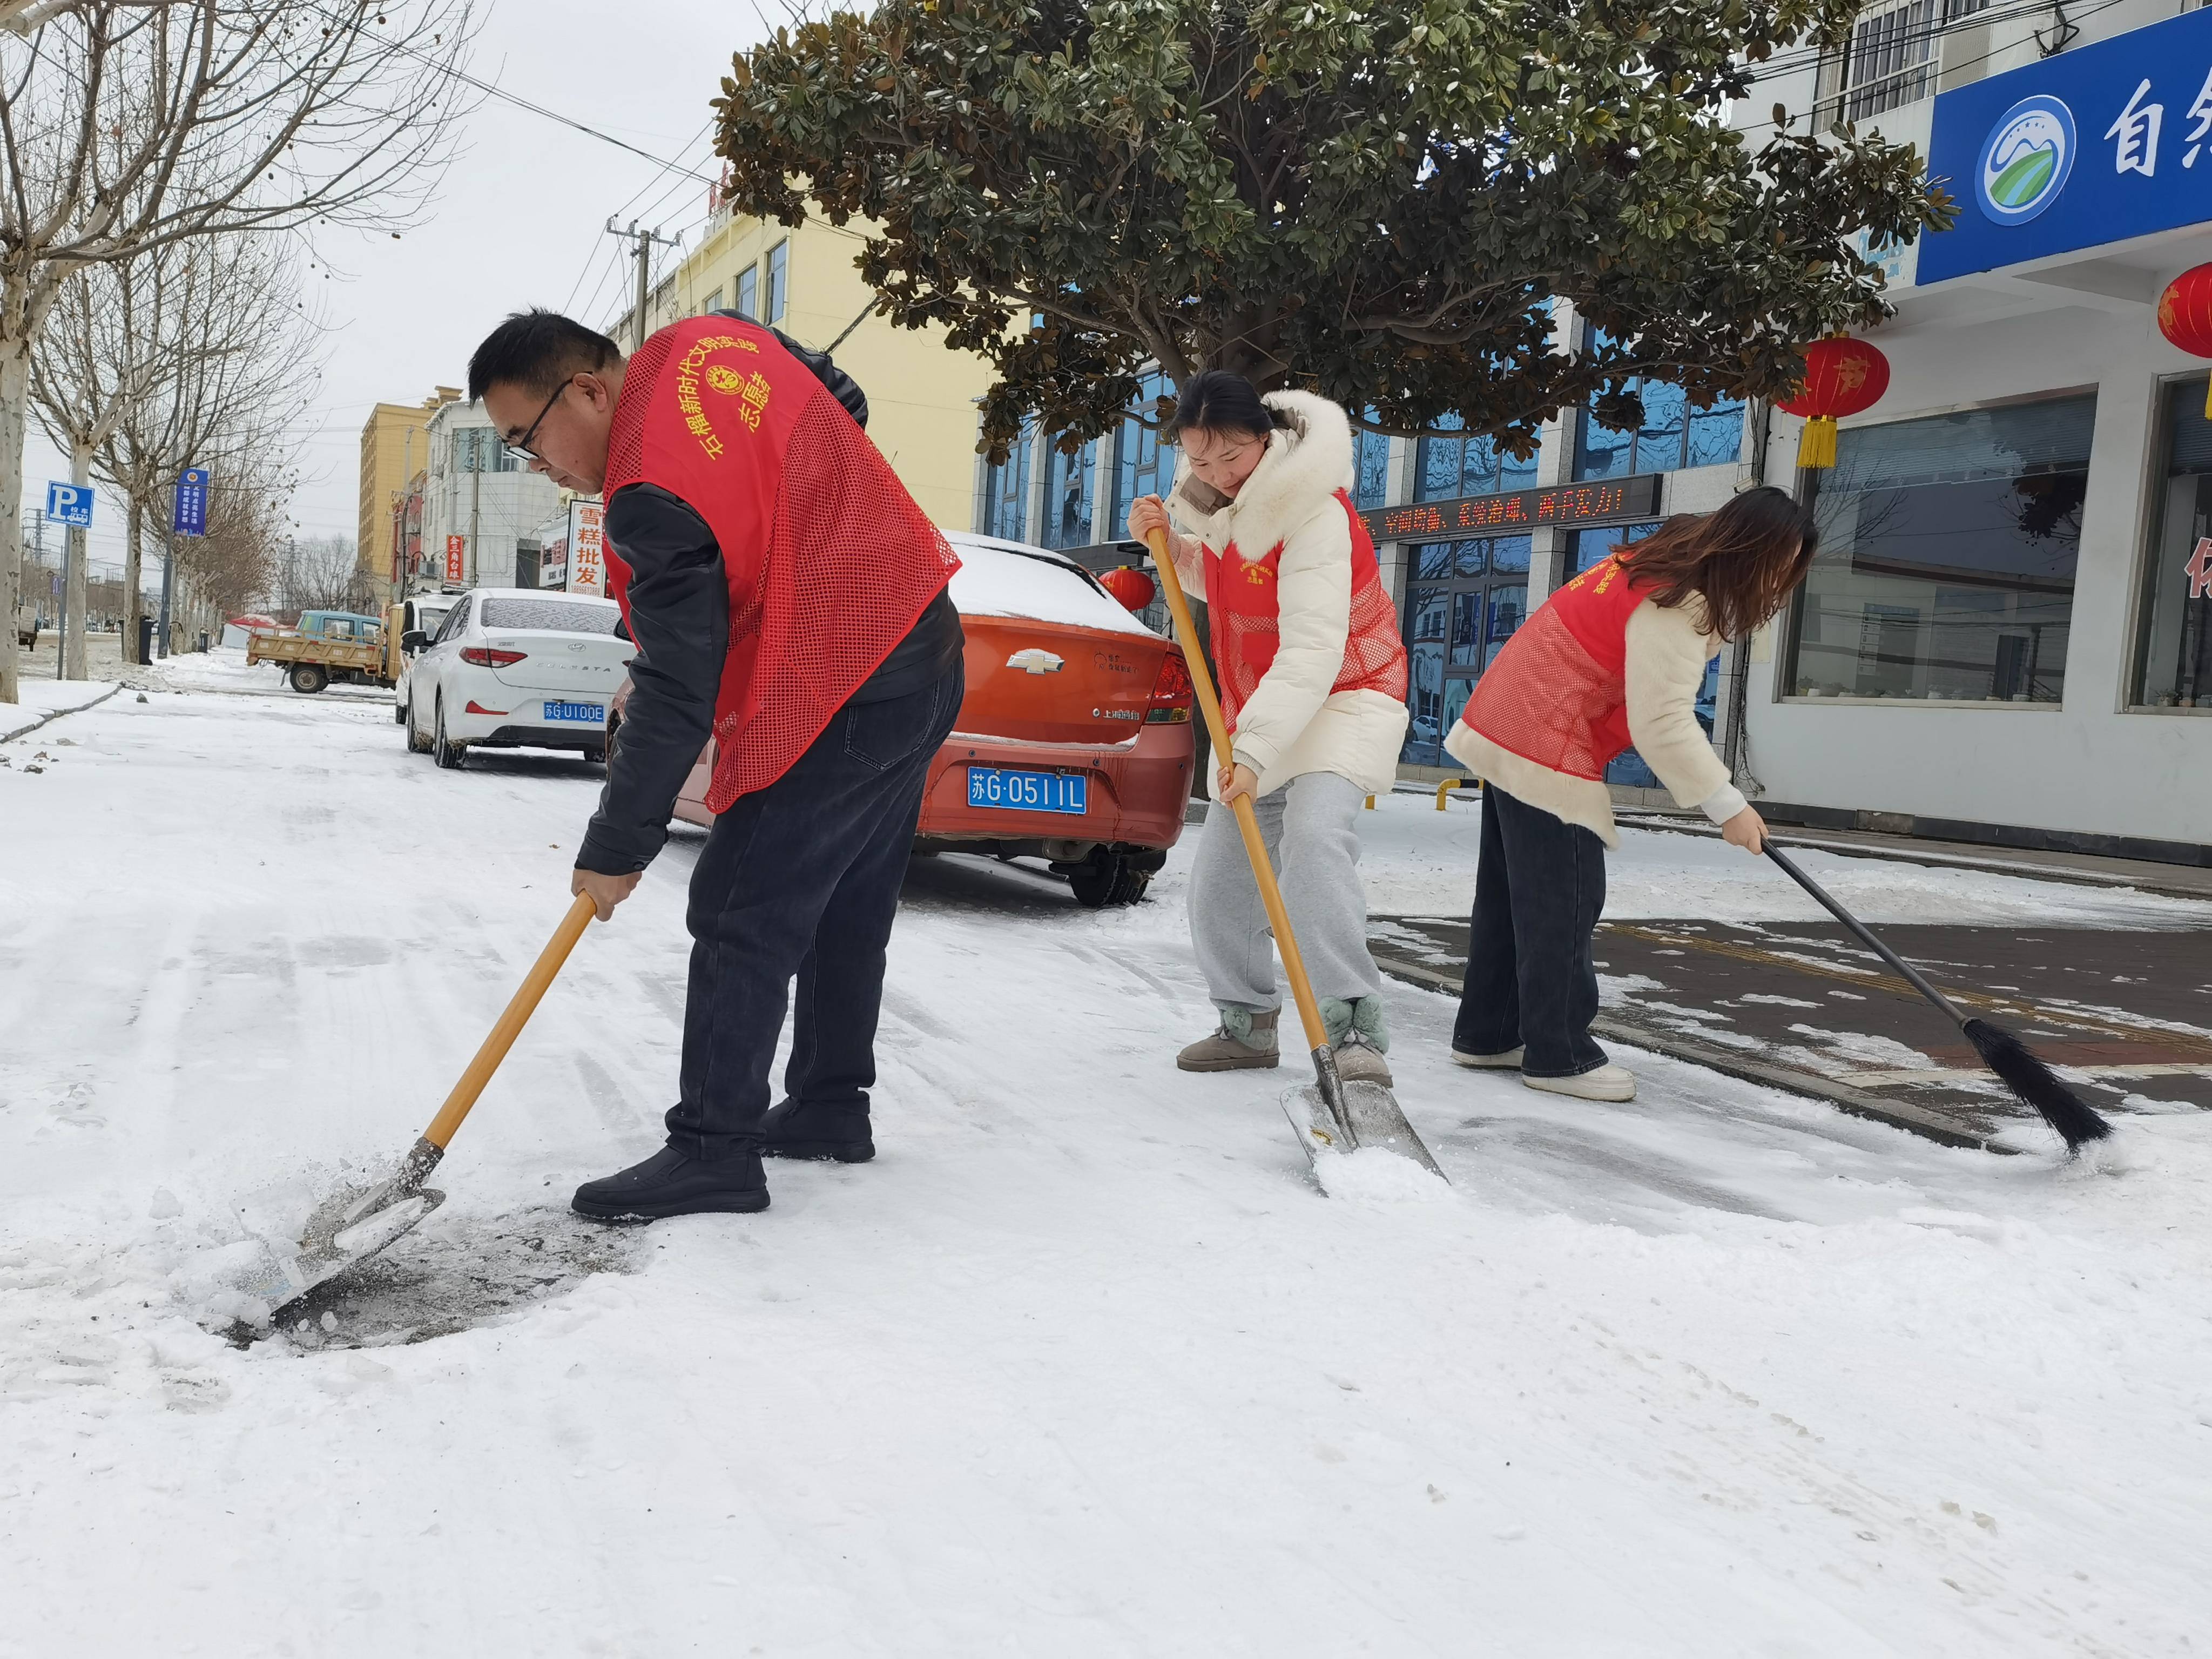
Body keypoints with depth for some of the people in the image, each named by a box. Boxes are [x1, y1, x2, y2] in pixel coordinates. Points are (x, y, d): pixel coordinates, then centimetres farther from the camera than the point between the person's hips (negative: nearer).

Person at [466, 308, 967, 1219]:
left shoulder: (656, 499, -22)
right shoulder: (712, 340, 3)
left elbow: (676, 700, -20)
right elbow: (845, 405, 19)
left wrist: (614, 853, -11)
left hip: (833, 699, -10)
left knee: (740, 920, -4)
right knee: (848, 909, 18)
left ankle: (713, 1149, 3)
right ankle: (830, 1106, 30)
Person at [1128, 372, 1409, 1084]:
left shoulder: (1315, 511, -25)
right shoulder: (1210, 496, 0)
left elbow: (1312, 650, -33)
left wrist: (1255, 747, -41)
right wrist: (1168, 541, -2)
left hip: (1342, 696, -8)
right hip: (1255, 707, 8)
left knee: (1315, 839, -31)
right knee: (1221, 871, 3)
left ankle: (1353, 1029, -29)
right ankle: (1248, 1023, 19)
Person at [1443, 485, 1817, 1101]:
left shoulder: (1663, 564, 10)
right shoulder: (1675, 609, -20)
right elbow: (1662, 723, -24)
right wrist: (1727, 804, -18)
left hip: (1506, 728, 11)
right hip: (1546, 752, -11)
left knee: (1511, 892, 15)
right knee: (1564, 904, -5)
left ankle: (1487, 1034, 24)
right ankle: (1558, 1057, 3)